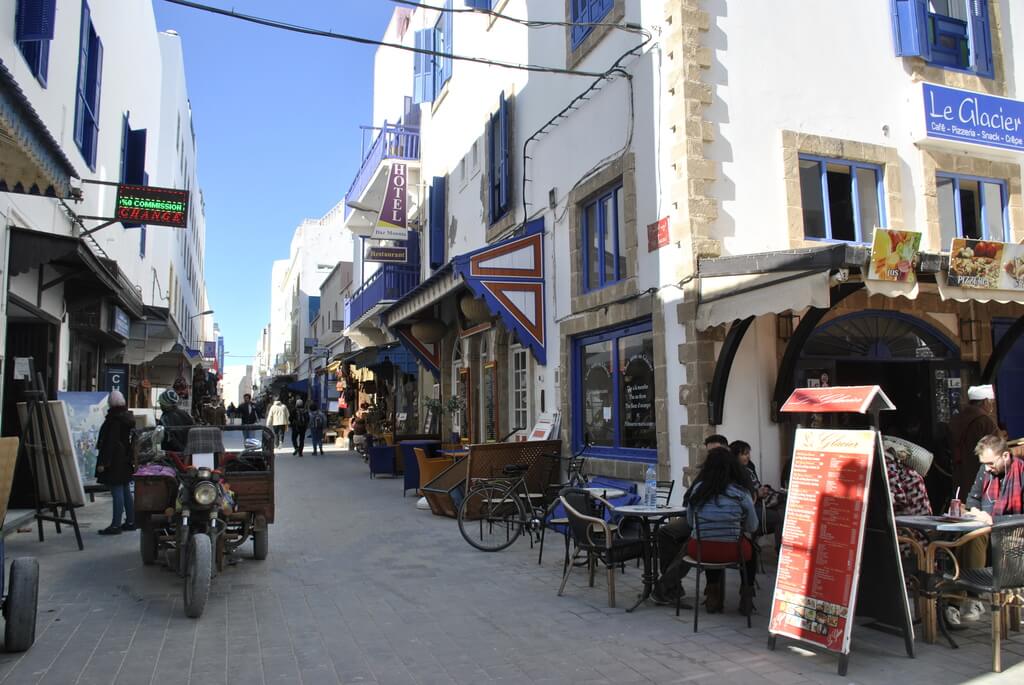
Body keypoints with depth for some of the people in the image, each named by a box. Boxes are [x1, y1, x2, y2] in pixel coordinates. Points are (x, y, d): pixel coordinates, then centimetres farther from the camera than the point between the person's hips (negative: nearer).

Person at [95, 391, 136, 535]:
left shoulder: (114, 419, -15)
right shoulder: (128, 418, 12)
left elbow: (109, 442, -18)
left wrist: (102, 462, -16)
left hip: (115, 461, -9)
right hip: (126, 460, 9)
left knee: (117, 492, -7)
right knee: (126, 491, 14)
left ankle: (116, 525, -4)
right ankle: (130, 522, 20)